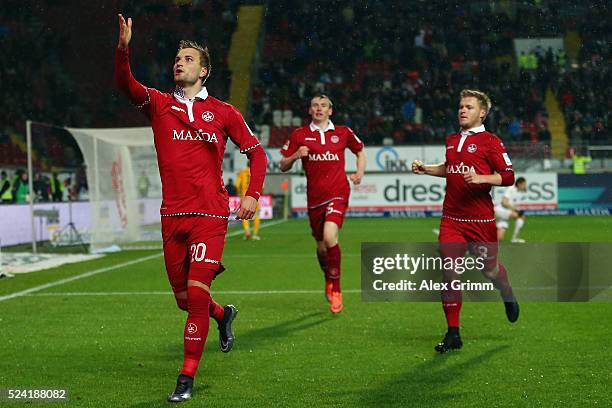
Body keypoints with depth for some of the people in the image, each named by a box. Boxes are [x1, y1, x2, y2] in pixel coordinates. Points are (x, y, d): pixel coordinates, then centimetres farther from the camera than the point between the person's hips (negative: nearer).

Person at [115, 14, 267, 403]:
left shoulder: (223, 112, 5)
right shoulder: (159, 104, 8)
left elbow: (257, 152, 10)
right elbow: (126, 84, -10)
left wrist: (253, 194, -3)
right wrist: (124, 49, -27)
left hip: (210, 214, -3)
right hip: (173, 215, 3)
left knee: (197, 294, -12)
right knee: (184, 298, 10)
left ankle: (187, 378, -4)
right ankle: (223, 314, 43)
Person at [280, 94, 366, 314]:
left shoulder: (343, 132, 5)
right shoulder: (299, 135, 5)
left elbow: (360, 152, 22)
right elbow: (283, 166, 7)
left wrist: (360, 173, 6)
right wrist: (295, 156, -13)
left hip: (338, 194, -2)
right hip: (314, 196, 2)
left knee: (330, 237, -24)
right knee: (321, 246, 9)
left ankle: (335, 290, -12)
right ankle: (328, 280, 41)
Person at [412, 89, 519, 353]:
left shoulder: (490, 141, -6)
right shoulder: (451, 140, 13)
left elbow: (508, 177, -9)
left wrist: (481, 178, -23)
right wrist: (425, 169, 16)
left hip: (481, 219, -4)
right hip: (451, 218, 4)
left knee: (489, 269, 9)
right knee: (449, 272, -6)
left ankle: (508, 295, 46)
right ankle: (453, 334, -1)